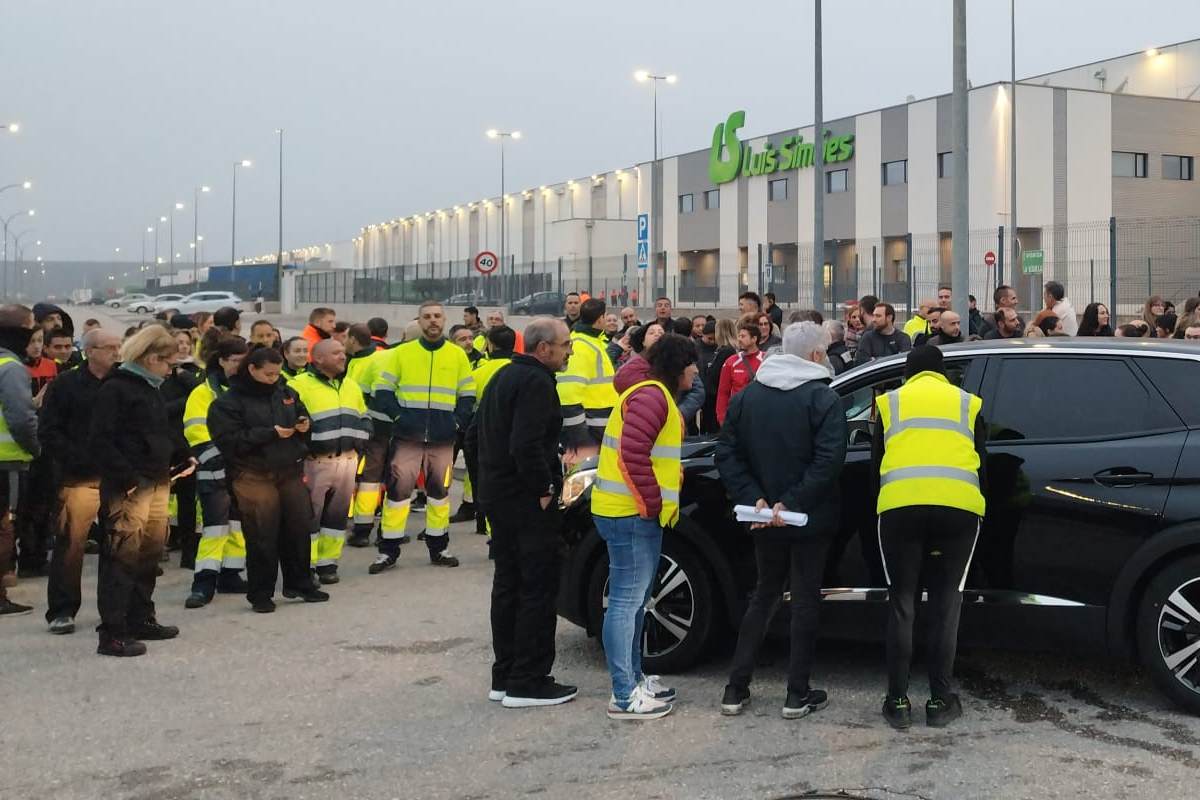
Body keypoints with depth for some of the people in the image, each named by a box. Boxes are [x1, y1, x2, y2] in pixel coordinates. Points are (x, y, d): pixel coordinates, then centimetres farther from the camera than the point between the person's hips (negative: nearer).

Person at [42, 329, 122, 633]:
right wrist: (78, 459, -12)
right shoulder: (66, 385, 2)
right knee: (71, 543, -5)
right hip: (80, 479, -3)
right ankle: (61, 611, 6)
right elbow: (49, 432, -1)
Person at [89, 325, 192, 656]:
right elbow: (100, 440, -17)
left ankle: (142, 620, 27)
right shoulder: (115, 389, -9)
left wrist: (181, 457, 13)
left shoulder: (152, 390, 19)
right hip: (130, 488, -9)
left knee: (151, 553, 15)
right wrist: (127, 477, -22)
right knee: (123, 556, -8)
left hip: (158, 482, 9)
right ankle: (113, 634, -5)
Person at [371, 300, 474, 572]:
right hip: (407, 437, -2)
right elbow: (382, 391, 4)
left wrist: (457, 421, -2)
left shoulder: (458, 355, 7)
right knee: (398, 489, -3)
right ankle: (388, 550, 6)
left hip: (443, 438, 2)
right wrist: (398, 416, -8)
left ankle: (438, 548, 22)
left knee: (440, 491, 10)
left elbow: (467, 395, 11)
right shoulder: (401, 353, 3)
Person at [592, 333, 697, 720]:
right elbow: (632, 454, -25)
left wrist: (656, 503, 16)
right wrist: (653, 503, -19)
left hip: (640, 513, 11)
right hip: (630, 514, -11)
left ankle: (633, 678, 28)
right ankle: (624, 697, -6)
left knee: (634, 600, 18)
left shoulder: (657, 394, 20)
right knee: (626, 602, -8)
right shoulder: (650, 396, -15)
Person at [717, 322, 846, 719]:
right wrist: (791, 503, -21)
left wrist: (754, 499, -7)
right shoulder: (823, 398, -11)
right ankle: (798, 695, 10)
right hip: (810, 520, -4)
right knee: (805, 600, 7)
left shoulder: (747, 396, 4)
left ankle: (736, 690, 14)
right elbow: (828, 460, -23)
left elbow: (727, 455, -1)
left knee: (764, 595, 16)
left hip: (765, 519, 5)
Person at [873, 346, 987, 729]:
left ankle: (898, 701, 9)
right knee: (946, 605, 9)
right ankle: (940, 701, 11)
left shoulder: (889, 402, 19)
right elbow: (981, 464, 22)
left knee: (901, 604, 8)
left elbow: (877, 462, 20)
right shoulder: (968, 403, 20)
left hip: (900, 504, 0)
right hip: (959, 505, 0)